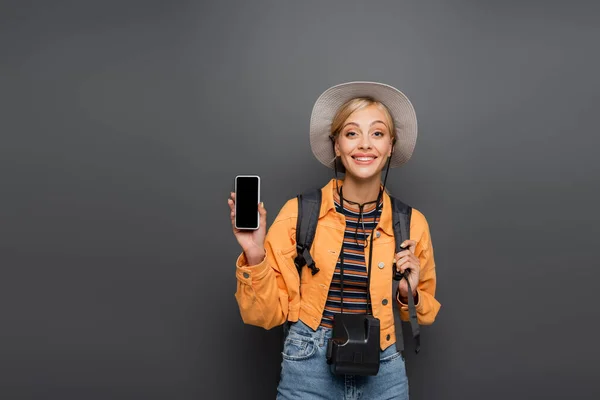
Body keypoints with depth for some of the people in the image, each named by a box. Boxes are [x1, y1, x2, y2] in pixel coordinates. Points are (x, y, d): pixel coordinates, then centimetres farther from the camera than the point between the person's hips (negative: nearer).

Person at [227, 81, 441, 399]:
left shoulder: (412, 223, -4)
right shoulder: (297, 213, -10)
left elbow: (422, 313, 11)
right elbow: (268, 314, -6)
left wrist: (409, 294, -9)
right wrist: (255, 257, -21)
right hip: (309, 372, -2)